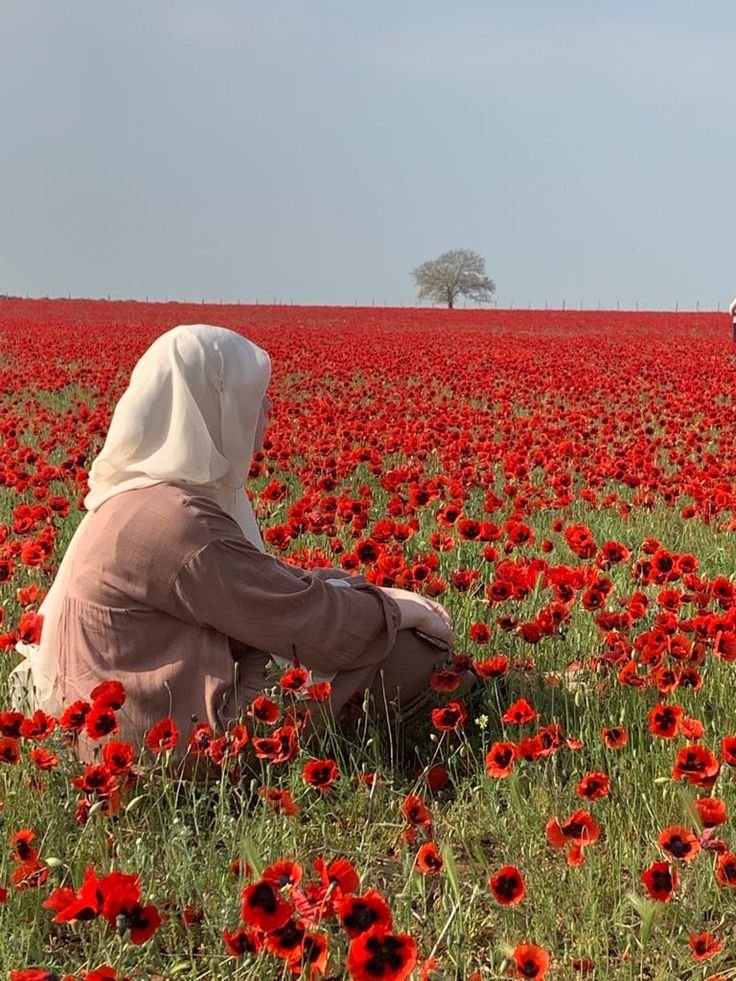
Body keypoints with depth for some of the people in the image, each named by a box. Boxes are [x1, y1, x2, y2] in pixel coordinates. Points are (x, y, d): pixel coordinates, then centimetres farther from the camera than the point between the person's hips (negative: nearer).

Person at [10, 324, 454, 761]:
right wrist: (399, 610, -1)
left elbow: (265, 580, 11)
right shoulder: (177, 523, -27)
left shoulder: (147, 492, 5)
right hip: (166, 741, -10)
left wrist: (377, 595, 7)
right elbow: (303, 617, -17)